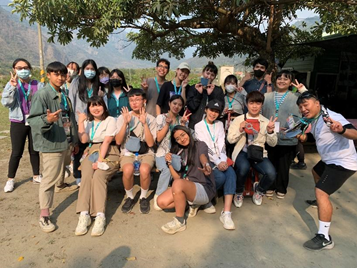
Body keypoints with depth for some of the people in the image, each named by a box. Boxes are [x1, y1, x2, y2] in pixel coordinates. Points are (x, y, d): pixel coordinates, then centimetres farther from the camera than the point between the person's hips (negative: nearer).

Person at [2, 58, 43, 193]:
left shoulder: (38, 85, -1)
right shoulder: (11, 84, 0)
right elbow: (6, 102, -9)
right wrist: (13, 87, -19)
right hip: (18, 123, 0)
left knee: (34, 150, 12)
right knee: (16, 152, 3)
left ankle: (36, 176, 27)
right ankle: (10, 179, 19)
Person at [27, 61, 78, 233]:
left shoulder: (64, 95, 12)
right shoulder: (42, 94, -12)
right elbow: (33, 119, -18)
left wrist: (74, 140, 18)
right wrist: (47, 119, -39)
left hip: (64, 142, 7)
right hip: (50, 143, -7)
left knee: (59, 175, 21)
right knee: (50, 178, -3)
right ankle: (44, 216, 7)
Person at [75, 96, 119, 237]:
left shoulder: (110, 120, 2)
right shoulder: (87, 122, 18)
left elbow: (106, 142, -9)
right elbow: (84, 140, 2)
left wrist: (100, 160, -18)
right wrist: (80, 122, -4)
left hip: (108, 154, -4)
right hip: (92, 153, 4)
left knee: (98, 176, -30)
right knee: (86, 175, -26)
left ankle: (100, 216, -35)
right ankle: (84, 215, -33)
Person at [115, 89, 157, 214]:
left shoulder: (151, 119, -2)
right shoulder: (122, 117, 0)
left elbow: (151, 143, -11)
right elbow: (118, 141, -8)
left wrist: (144, 123, -20)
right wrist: (126, 122, -19)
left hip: (146, 153, 0)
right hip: (128, 153, 1)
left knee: (144, 170, -34)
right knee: (128, 170, -33)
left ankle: (143, 197, -4)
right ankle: (129, 197, -3)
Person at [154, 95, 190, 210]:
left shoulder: (183, 119, 9)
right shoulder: (161, 117, 2)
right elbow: (158, 139, -5)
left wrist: (183, 124, -10)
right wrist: (167, 124, -13)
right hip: (163, 153, -2)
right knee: (167, 170, -32)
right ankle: (158, 196, -12)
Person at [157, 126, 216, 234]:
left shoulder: (200, 145, 0)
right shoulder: (180, 153, 15)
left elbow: (202, 156, -27)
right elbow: (177, 177, 9)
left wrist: (206, 165, -50)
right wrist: (170, 163, -5)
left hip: (204, 189, -6)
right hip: (186, 187, 7)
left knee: (178, 183, -34)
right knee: (161, 202, -14)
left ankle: (180, 222, -16)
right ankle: (192, 203, 7)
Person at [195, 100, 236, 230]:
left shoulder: (220, 124, 17)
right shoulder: (199, 126, 4)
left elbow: (222, 145, 6)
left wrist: (223, 160, -12)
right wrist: (217, 162, -19)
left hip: (221, 159, 4)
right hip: (206, 160, -3)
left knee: (231, 173, -27)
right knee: (220, 176, -30)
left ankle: (226, 213, -32)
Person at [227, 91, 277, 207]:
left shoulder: (266, 122, 10)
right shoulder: (239, 119, 6)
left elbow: (272, 144, 9)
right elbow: (230, 140, 3)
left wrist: (270, 132, -10)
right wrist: (240, 130, -14)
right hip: (242, 152, -2)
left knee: (271, 173, -27)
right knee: (244, 167, -37)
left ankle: (259, 190, 12)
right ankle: (239, 192, -2)